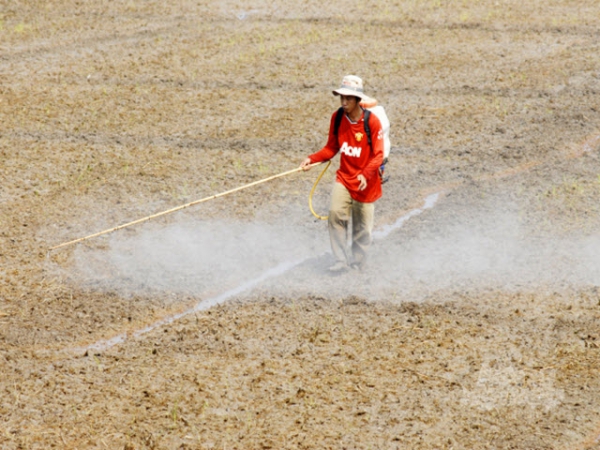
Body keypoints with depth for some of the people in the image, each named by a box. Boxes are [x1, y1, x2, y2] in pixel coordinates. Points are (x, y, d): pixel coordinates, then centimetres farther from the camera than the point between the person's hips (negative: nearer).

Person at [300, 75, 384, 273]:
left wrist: (366, 174, -30)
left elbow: (378, 155, -14)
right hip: (344, 177, 3)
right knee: (336, 213, -17)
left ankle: (357, 264, 21)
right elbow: (331, 148, 7)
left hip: (366, 182, -3)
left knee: (362, 227, 4)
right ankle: (341, 260, -11)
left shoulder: (372, 121, -15)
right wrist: (312, 159, -9)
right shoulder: (337, 117, -2)